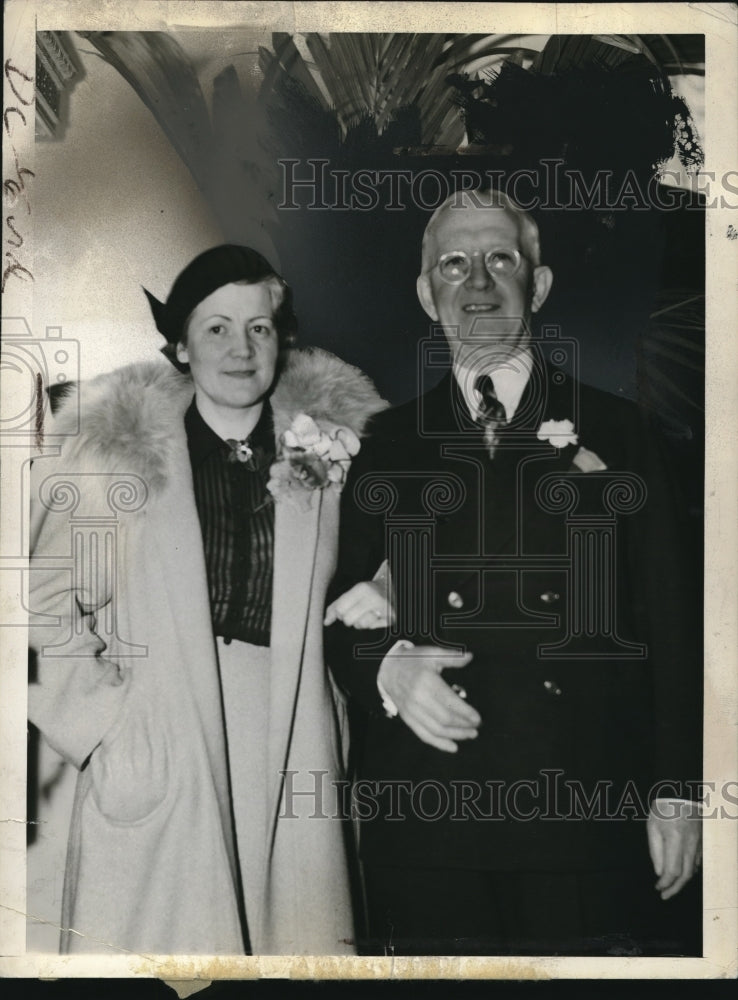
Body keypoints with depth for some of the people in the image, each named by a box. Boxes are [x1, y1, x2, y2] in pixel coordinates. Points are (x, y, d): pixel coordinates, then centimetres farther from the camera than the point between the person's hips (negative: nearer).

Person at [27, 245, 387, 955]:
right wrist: (103, 720, -4)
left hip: (289, 763, 2)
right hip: (156, 765, -2)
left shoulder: (326, 447, 6)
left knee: (294, 935, 5)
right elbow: (50, 607, 3)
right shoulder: (117, 452, 0)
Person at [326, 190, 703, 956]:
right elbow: (336, 607, 10)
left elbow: (672, 625, 4)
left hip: (590, 815, 0)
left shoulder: (619, 432, 6)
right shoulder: (384, 446, 9)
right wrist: (385, 668, -11)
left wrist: (676, 793, 0)